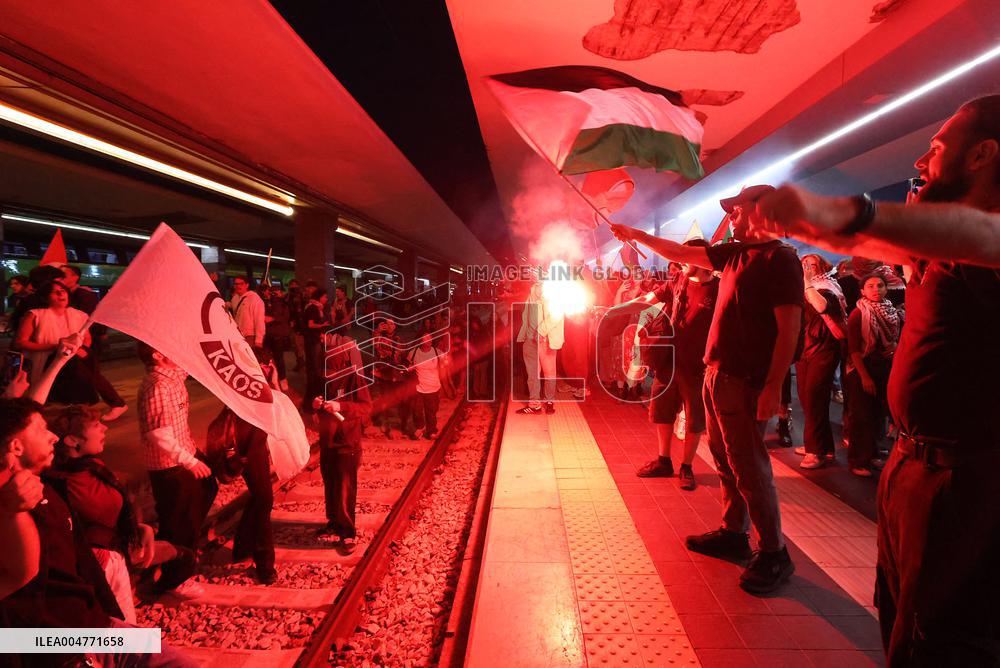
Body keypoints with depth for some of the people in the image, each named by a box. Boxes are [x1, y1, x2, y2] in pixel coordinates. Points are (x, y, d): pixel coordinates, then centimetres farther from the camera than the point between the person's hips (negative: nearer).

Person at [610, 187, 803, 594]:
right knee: (725, 461, 16)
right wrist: (637, 235, 26)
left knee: (749, 467, -3)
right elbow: (680, 254, 23)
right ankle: (733, 534, 29)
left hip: (745, 381, -9)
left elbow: (789, 327, -17)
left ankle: (774, 554, 11)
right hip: (717, 373, 9)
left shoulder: (780, 259, -11)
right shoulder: (734, 253, 13)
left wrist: (773, 386, -21)